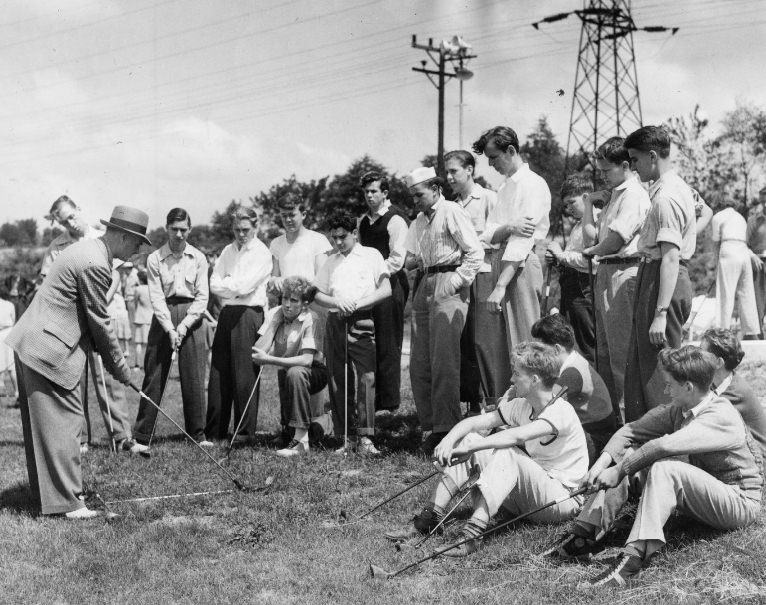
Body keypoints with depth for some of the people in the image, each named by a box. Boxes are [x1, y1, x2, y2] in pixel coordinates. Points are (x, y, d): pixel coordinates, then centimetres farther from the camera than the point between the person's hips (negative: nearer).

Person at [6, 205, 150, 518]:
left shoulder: (86, 249, 14)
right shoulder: (94, 264, -19)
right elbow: (100, 322, -13)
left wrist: (113, 360, 13)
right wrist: (120, 366, -2)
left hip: (32, 346, 11)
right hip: (49, 349, -11)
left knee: (44, 423, 16)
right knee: (63, 422, -7)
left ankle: (45, 491, 25)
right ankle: (67, 501, -4)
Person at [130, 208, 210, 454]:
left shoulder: (198, 258, 5)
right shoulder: (155, 259, 1)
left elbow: (202, 297, 1)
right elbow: (156, 297, -4)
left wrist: (183, 327, -9)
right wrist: (170, 329, -14)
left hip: (191, 317, 1)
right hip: (163, 318, -1)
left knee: (194, 378, 2)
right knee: (153, 377, -1)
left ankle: (197, 435, 12)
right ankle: (141, 437, 1)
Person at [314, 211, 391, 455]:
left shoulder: (371, 255, 7)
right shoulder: (331, 262, 19)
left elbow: (386, 290, 0)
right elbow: (317, 294, 16)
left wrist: (357, 304, -11)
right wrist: (336, 302, -5)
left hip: (361, 322, -4)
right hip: (335, 322, 4)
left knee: (366, 378, -15)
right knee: (339, 381, 2)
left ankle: (365, 437, -15)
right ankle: (349, 437, 9)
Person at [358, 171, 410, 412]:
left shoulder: (395, 219, -7)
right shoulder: (364, 221, 17)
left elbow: (396, 259, -12)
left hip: (389, 286, -7)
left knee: (387, 345, -5)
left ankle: (389, 400, 0)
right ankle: (369, 396, 11)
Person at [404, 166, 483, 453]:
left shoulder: (451, 212, -4)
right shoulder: (418, 221, 20)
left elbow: (475, 252, -10)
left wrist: (456, 283, -13)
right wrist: (413, 261, 6)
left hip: (448, 289, -8)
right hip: (424, 287, 8)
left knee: (443, 363, -11)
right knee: (419, 364, 5)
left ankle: (447, 429, -7)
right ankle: (430, 427, 12)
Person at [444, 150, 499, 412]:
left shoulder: (488, 198, -2)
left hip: (483, 275, -6)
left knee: (484, 341, -10)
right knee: (463, 343, 4)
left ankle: (496, 402, -6)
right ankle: (473, 404, 11)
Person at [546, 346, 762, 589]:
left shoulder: (721, 416, -25)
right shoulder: (680, 409, 1)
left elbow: (665, 445, -38)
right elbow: (632, 430, -1)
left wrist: (620, 471, -32)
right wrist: (603, 462, -17)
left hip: (740, 502, -8)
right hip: (702, 493, 8)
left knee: (664, 468, -34)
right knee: (627, 454, -6)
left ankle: (635, 555, -42)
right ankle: (586, 534, -12)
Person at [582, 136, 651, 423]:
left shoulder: (634, 195, -11)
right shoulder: (615, 195, 20)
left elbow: (615, 240, -19)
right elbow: (591, 238, 17)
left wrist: (592, 250, 0)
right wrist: (587, 202, 9)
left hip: (623, 273, -10)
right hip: (605, 274, 10)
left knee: (621, 351, -7)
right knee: (604, 350, 15)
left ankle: (626, 416, -1)